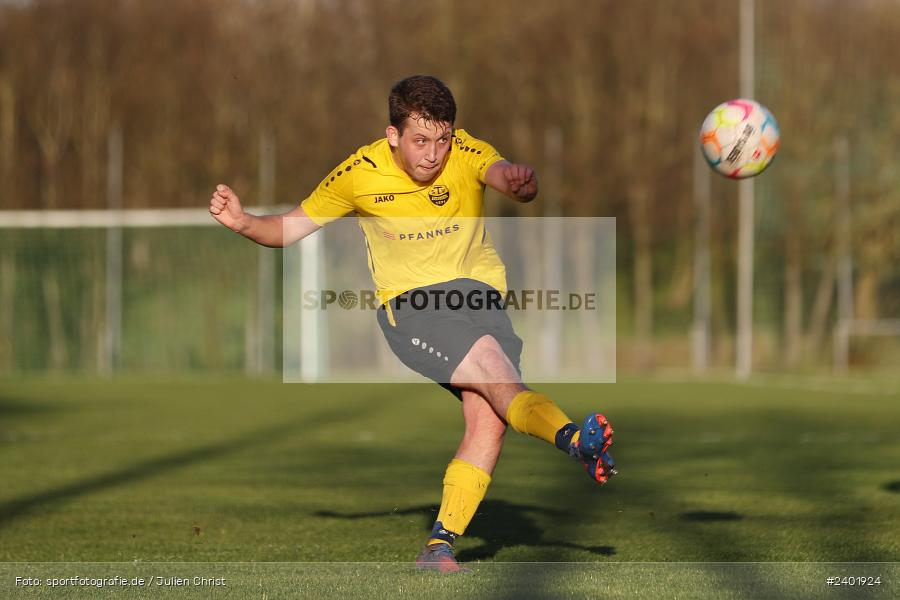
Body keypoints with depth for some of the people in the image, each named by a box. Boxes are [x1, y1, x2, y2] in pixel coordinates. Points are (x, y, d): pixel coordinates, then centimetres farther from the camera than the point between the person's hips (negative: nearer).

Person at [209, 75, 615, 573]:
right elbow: (291, 228, 4)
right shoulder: (359, 174, -7)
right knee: (500, 378, -27)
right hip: (408, 304, -2)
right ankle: (573, 439, -50)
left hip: (477, 291, 2)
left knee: (489, 419, -17)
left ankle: (441, 545, -11)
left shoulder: (466, 154, -9)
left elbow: (503, 173, -32)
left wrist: (520, 182, -56)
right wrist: (243, 222, -16)